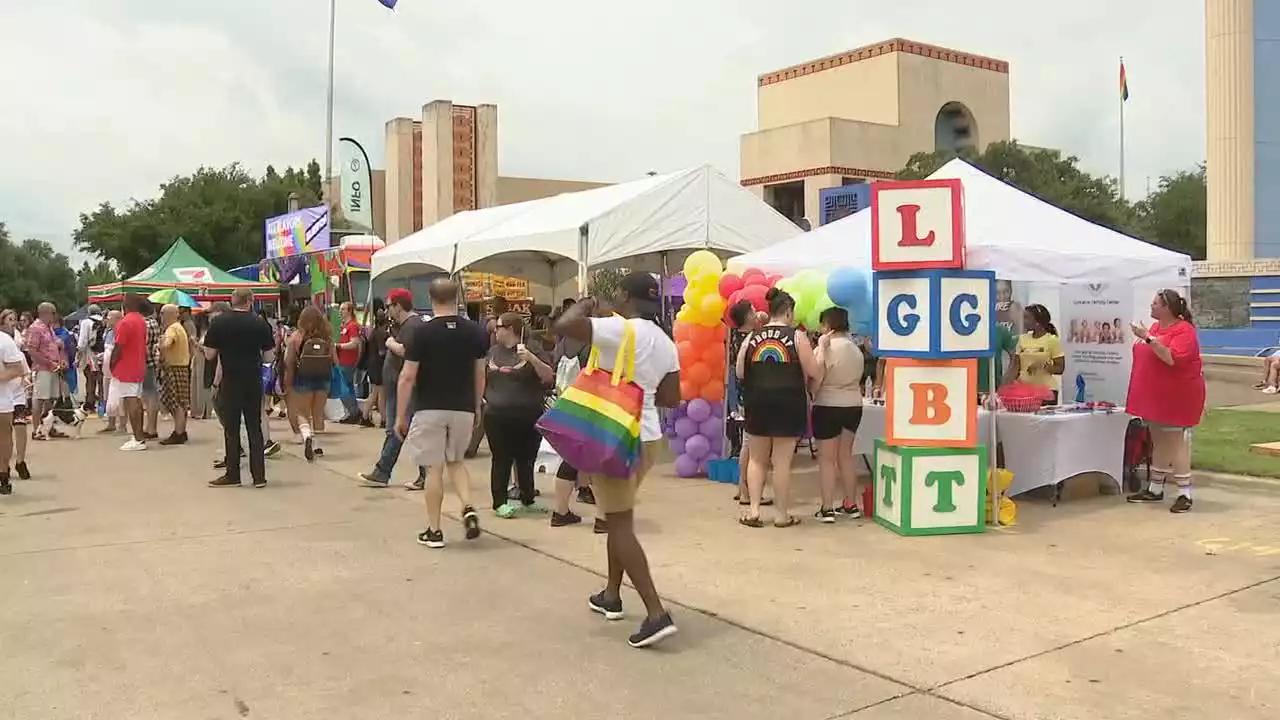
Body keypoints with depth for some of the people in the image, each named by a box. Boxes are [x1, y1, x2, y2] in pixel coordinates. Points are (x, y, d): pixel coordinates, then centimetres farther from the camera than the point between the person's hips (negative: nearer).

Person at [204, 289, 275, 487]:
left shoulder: (218, 323, -5)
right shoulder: (260, 324, -4)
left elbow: (209, 355, -2)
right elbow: (269, 357, 0)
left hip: (229, 383, -1)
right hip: (254, 383, 1)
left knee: (231, 430, 7)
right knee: (255, 428, 8)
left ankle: (232, 475, 11)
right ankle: (259, 476, 9)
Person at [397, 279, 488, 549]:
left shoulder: (422, 333, -9)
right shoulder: (476, 332, 1)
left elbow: (407, 377, -9)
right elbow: (480, 375, 7)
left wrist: (400, 415, -1)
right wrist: (476, 407, 19)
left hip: (430, 409, -3)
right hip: (463, 408, 3)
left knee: (434, 468, 5)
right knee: (455, 461, 21)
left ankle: (434, 531, 10)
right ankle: (468, 508, 0)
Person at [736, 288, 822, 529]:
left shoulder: (752, 337, 5)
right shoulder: (797, 336, -5)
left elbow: (740, 372, 8)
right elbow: (813, 372, -5)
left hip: (757, 403, 3)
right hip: (788, 404, -3)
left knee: (757, 458, 15)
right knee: (782, 461, 3)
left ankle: (754, 510, 10)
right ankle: (783, 515, 12)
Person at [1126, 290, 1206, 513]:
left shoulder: (1184, 330, -15)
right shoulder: (1155, 327, 12)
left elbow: (1172, 358, -30)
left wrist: (1148, 338, -29)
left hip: (1177, 397, -9)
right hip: (1157, 396, 9)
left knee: (1176, 443, -7)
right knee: (1159, 442, 14)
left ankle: (1184, 494, -1)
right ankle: (1155, 489, 22)